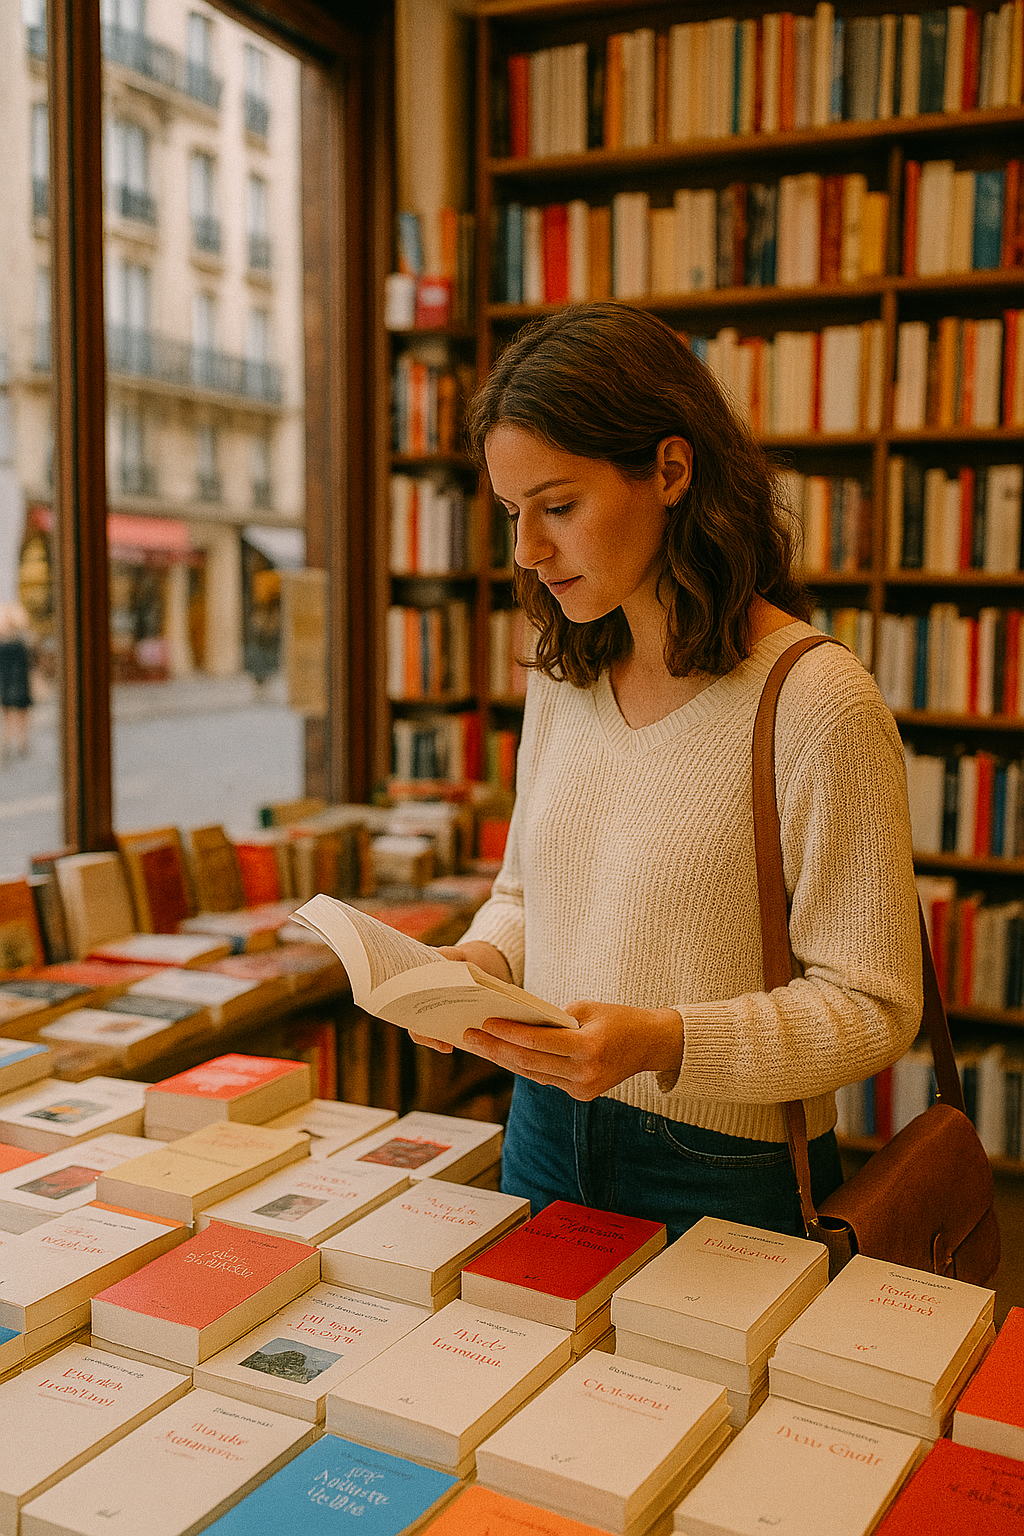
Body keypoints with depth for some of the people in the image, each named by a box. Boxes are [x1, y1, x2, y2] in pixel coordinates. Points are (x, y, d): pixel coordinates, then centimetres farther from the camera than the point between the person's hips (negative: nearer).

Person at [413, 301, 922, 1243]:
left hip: (725, 1176, -6)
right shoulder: (563, 680, 2)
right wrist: (483, 959, -7)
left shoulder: (815, 702, -19)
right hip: (546, 1139, 6)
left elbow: (873, 1007, -17)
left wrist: (663, 1043, -30)